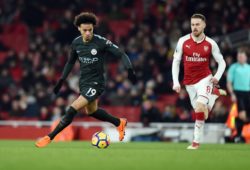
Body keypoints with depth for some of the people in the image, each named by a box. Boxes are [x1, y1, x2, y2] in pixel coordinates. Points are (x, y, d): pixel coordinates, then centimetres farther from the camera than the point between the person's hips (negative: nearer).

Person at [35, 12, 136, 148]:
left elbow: (121, 54, -15)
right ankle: (119, 123, 44)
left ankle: (50, 138, -9)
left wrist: (129, 69, -29)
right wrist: (61, 80, 13)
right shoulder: (76, 43, -1)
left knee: (72, 109, -16)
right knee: (91, 111, 22)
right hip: (83, 82, 7)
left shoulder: (101, 42, -18)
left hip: (96, 83, -7)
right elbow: (71, 62, 15)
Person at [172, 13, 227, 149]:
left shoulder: (210, 44, -7)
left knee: (200, 108, -23)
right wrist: (176, 82, -4)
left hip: (205, 79, -3)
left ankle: (196, 142, -9)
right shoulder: (183, 41, -6)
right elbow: (176, 62, 2)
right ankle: (214, 93, 37)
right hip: (189, 83, 3)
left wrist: (217, 77, -14)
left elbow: (222, 62, 3)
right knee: (199, 110, 7)